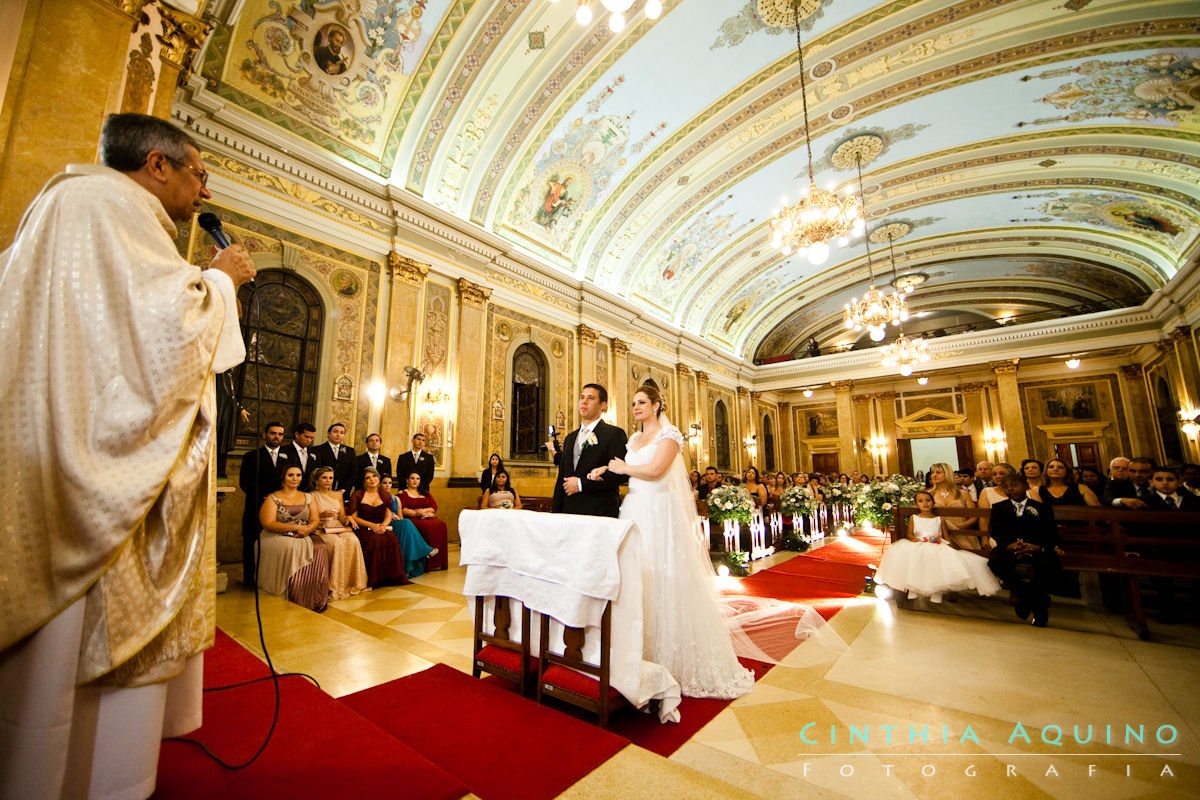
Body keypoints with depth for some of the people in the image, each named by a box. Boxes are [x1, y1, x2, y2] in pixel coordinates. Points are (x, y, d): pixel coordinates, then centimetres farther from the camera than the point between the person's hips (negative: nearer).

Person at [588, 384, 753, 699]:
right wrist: (605, 470, 0)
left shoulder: (669, 435, -5)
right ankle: (642, 655, 21)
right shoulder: (634, 439, 17)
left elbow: (655, 470, -19)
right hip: (634, 512, 7)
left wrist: (624, 468, -6)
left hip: (661, 513, -7)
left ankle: (676, 659, 13)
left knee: (665, 582, -3)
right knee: (636, 579, 8)